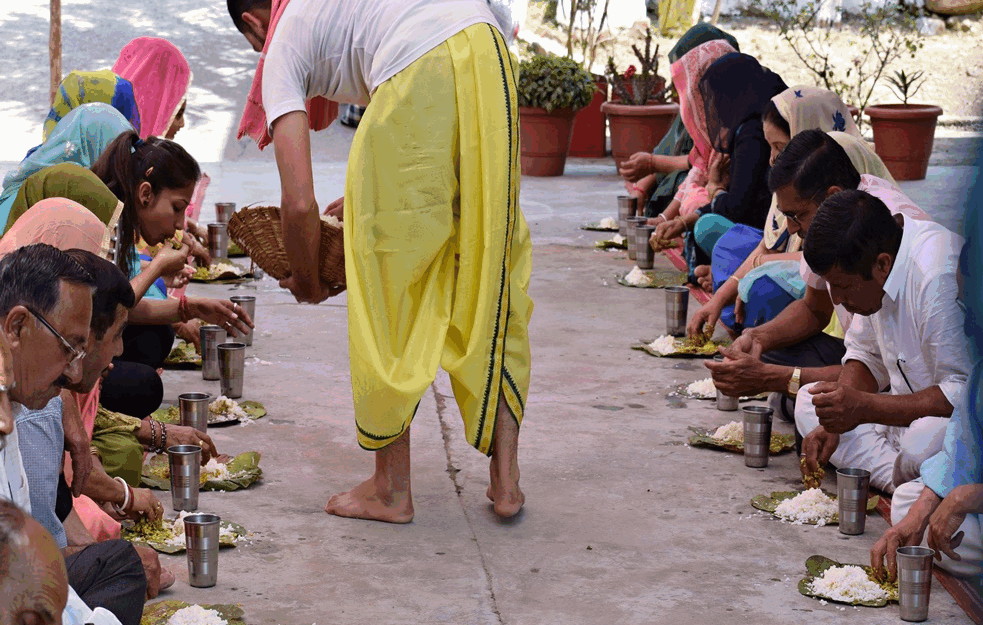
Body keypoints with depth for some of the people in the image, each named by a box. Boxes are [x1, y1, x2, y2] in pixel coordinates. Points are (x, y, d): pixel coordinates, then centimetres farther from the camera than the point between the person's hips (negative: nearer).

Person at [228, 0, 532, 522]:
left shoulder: (282, 49, 17)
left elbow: (299, 203, 8)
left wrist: (306, 280, 25)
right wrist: (365, 197, 48)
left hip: (417, 78, -6)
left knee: (389, 285, 8)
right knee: (491, 275, 14)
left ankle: (392, 489, 16)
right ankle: (505, 479, 16)